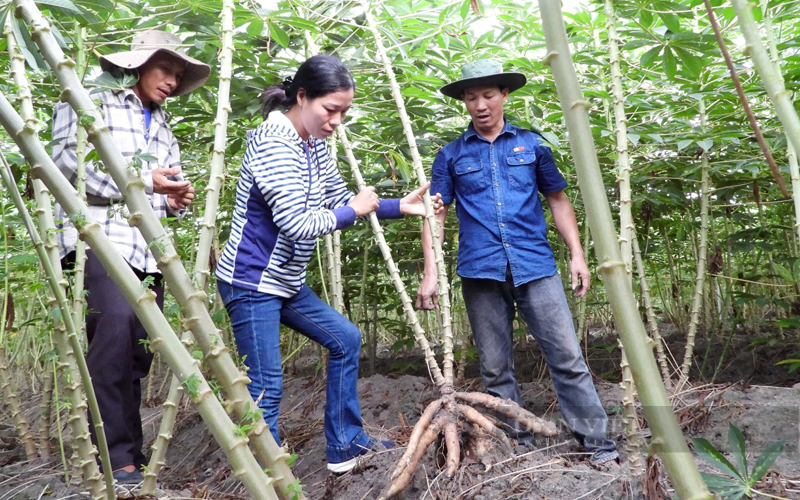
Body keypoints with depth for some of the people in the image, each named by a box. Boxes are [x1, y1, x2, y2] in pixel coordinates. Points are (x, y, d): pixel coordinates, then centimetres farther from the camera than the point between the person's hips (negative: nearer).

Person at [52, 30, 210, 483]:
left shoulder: (163, 126, 27)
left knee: (138, 348, 4)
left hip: (148, 246, 7)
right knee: (116, 321, -26)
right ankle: (116, 454, -18)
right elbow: (67, 157, -9)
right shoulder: (91, 101, 6)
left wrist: (177, 198, 3)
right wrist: (140, 180, -14)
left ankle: (129, 451, 15)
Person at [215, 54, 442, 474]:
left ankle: (344, 446, 26)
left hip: (286, 282, 10)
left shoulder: (313, 145, 7)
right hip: (251, 282, -10)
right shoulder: (274, 142, -20)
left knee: (345, 339, 15)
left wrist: (401, 207, 3)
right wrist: (354, 210, -12)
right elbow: (296, 224, -26)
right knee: (266, 388, -6)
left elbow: (341, 199, 14)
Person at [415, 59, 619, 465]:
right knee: (495, 369, 7)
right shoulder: (451, 155, 10)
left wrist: (577, 255, 6)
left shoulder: (531, 144, 11)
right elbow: (436, 214, 6)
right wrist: (430, 274, -3)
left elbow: (557, 200, 15)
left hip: (535, 266, 0)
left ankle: (598, 443, 8)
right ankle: (518, 444, 20)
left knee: (567, 357, -2)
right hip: (481, 273, 1)